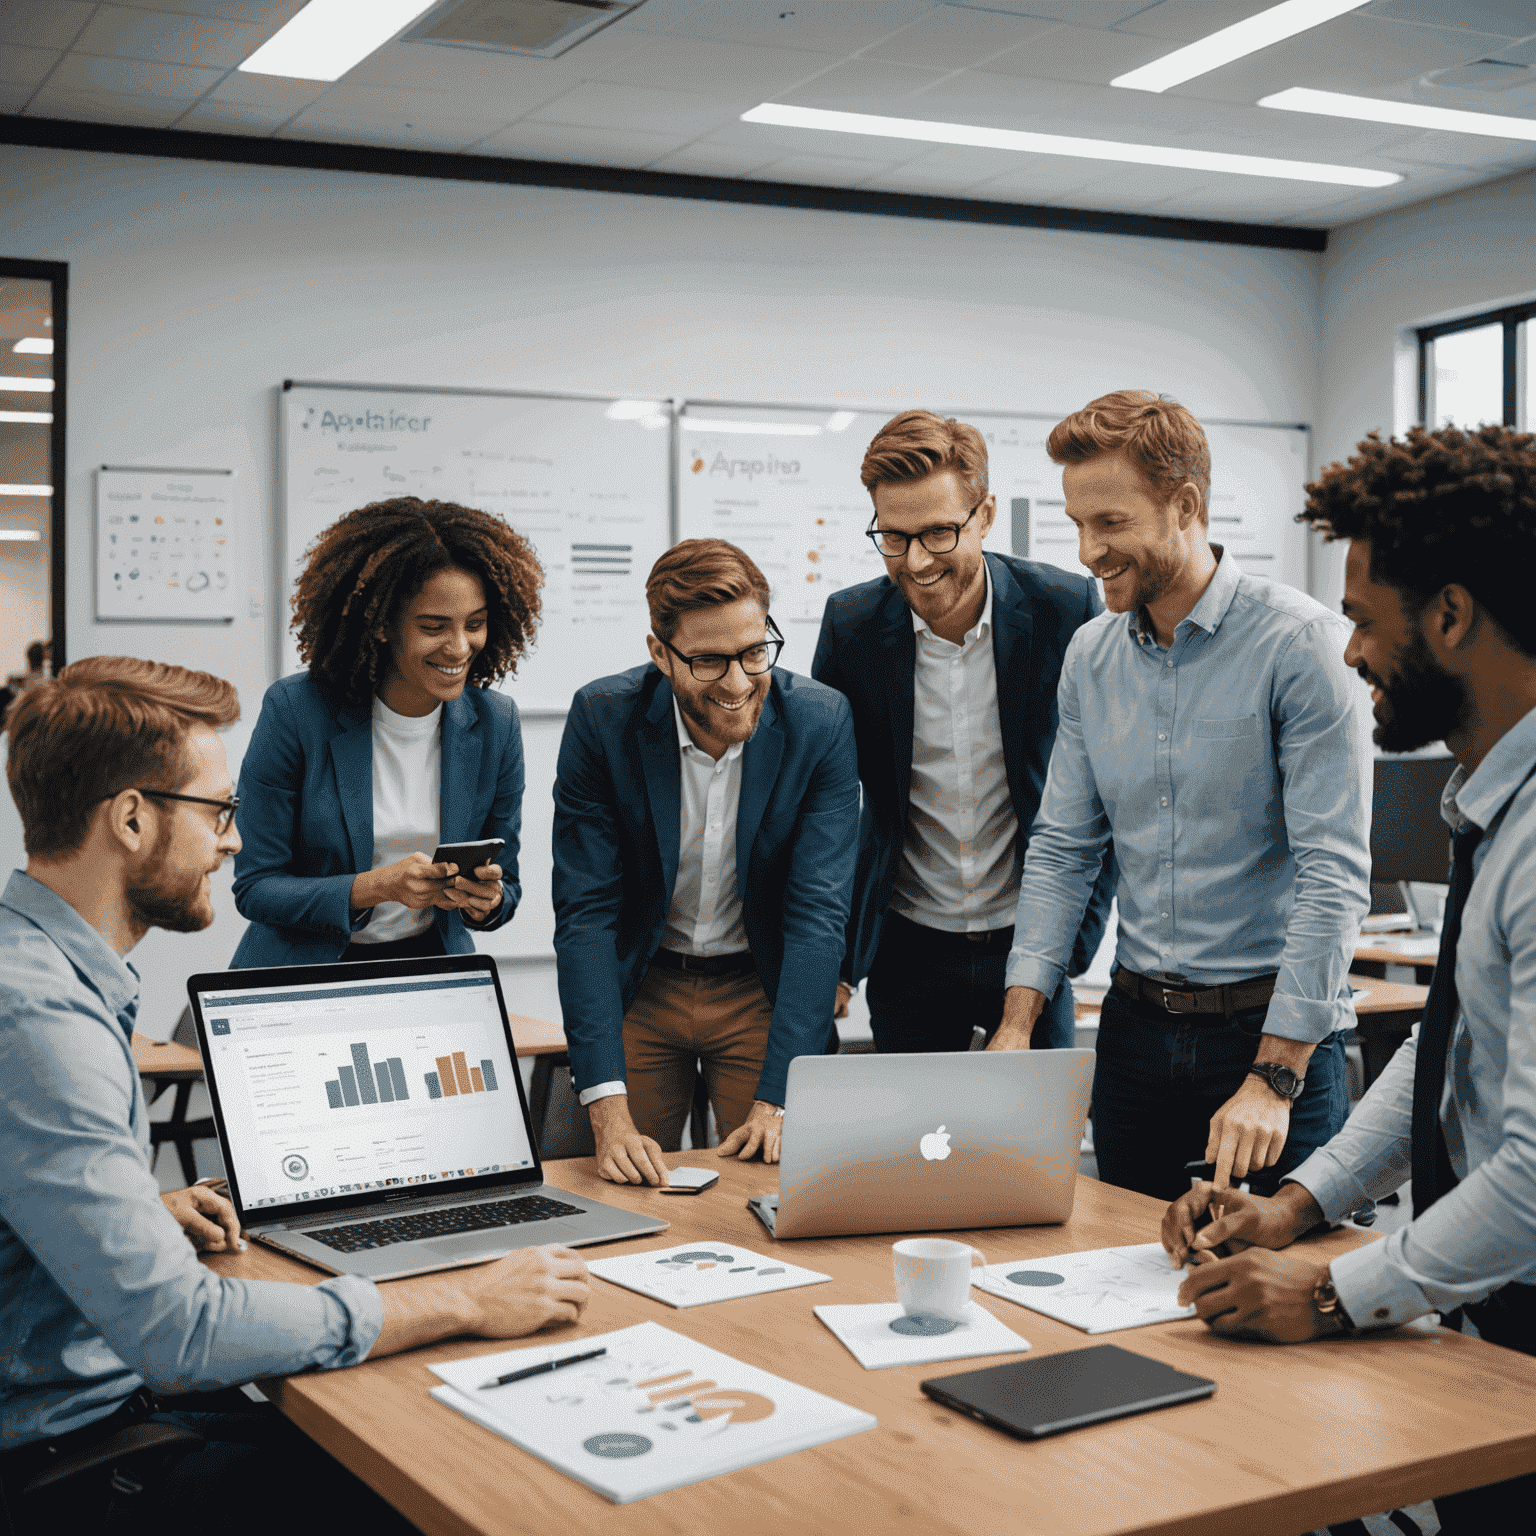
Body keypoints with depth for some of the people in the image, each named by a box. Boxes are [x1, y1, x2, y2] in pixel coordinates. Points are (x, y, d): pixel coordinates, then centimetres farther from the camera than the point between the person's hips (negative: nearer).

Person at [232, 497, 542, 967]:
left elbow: (506, 888, 7)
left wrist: (487, 900, -17)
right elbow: (254, 887, -9)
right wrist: (379, 887, -24)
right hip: (300, 976, -3)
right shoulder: (294, 710, -12)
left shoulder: (495, 723, -2)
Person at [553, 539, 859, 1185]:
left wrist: (779, 1101, -27)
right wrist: (609, 1110, -28)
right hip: (639, 988, 0)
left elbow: (817, 913, -18)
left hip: (763, 990, 0)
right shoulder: (602, 719, -18)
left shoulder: (820, 722, -18)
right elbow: (585, 914, -19)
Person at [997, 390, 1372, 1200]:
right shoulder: (1090, 656, 5)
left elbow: (1334, 872, -17)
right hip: (1135, 1025, 5)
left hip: (1274, 1027, -5)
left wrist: (1273, 1077, -21)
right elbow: (1061, 849, 8)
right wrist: (1018, 1020, -3)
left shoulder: (1300, 641, -14)